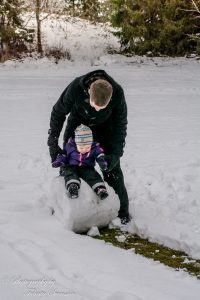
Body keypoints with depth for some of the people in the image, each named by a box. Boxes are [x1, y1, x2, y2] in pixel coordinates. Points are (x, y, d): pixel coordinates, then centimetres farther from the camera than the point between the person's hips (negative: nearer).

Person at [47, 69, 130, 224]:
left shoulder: (117, 93, -35)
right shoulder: (75, 88, -38)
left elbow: (120, 124, -18)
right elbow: (58, 112, -19)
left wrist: (116, 153, -22)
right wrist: (53, 144, -19)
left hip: (104, 126, 0)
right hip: (78, 123, 1)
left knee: (112, 167, -6)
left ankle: (122, 210, 7)